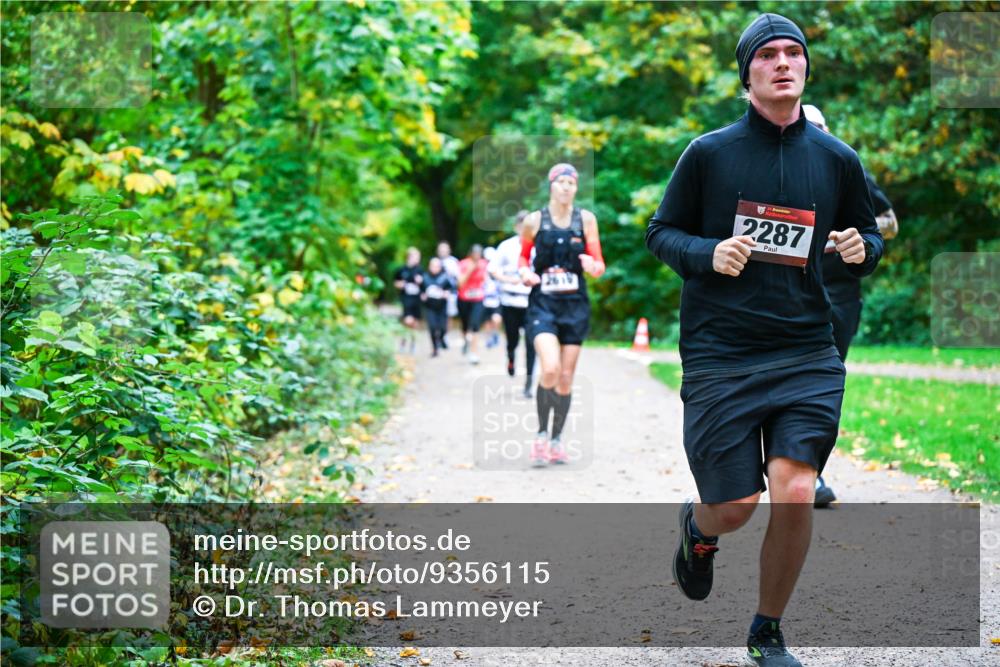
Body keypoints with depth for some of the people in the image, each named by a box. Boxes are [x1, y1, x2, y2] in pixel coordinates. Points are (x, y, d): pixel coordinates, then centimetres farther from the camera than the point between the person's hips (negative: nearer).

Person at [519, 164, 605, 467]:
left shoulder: (586, 219, 3)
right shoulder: (534, 221, 1)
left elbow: (599, 264, 4)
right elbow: (523, 257, 13)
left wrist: (593, 267, -19)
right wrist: (525, 273, -9)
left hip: (575, 305, 2)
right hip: (543, 304, -2)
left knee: (566, 377, 5)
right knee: (550, 369, -20)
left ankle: (557, 439, 21)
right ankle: (541, 434, -2)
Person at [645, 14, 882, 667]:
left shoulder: (838, 159, 7)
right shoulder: (708, 153, 0)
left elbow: (870, 234, 19)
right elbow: (660, 232, 7)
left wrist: (862, 248, -5)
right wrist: (708, 253, -13)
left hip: (807, 355, 2)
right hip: (719, 355, -1)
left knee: (796, 493, -12)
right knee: (735, 507, -1)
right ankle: (699, 529, 40)